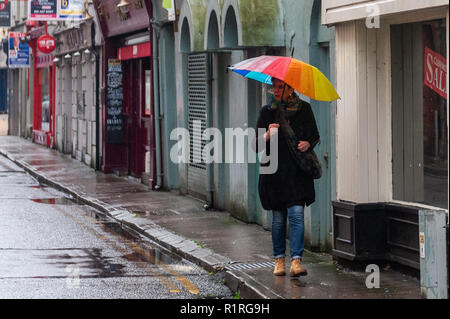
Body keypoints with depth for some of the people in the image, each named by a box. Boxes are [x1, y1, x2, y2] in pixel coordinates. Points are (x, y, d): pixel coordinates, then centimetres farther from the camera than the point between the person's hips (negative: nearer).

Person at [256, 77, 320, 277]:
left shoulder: (304, 109, 5)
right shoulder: (267, 112, 5)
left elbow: (315, 136, 14)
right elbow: (257, 145, 4)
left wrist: (308, 144, -8)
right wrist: (267, 136, -18)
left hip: (298, 172, -1)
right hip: (274, 172, 1)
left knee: (296, 214, -12)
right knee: (278, 217, 6)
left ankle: (296, 261, -16)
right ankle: (279, 260, 18)